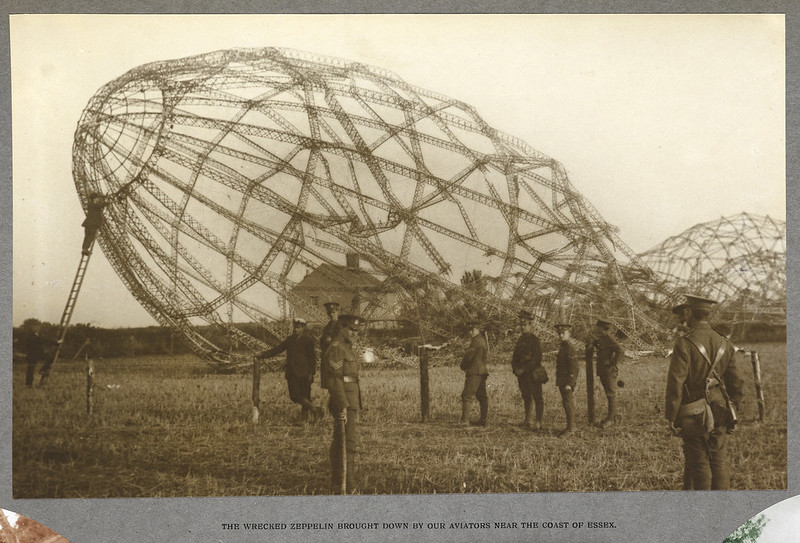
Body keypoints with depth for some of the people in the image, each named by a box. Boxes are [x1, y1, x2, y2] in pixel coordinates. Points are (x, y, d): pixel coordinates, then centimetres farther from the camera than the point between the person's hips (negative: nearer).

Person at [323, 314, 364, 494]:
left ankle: (336, 485, 18)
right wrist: (343, 406, -24)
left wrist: (356, 406, 22)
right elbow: (334, 379, -20)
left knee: (339, 444, 13)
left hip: (351, 402, 10)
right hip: (344, 403, -10)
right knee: (351, 445, -11)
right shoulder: (335, 348, -14)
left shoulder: (347, 348, 19)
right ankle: (349, 487, -11)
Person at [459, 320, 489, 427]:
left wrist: (463, 367, 4)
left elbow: (468, 356, -14)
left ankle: (464, 420, -17)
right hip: (482, 371, 10)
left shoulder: (476, 341, -14)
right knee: (482, 396, 10)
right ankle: (483, 420, 12)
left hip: (474, 372, -10)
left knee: (467, 396, -12)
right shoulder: (483, 340, 17)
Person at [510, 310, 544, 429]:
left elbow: (536, 359, -16)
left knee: (537, 398, -4)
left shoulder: (535, 340, -10)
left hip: (533, 374, -7)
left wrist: (523, 369, -18)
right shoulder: (521, 340, 12)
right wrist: (515, 369, -4)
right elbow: (515, 356, 15)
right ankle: (527, 420, 23)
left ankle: (538, 422, -3)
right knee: (526, 397, 14)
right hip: (522, 375, 7)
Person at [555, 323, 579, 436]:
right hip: (562, 380, 10)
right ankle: (571, 425, 21)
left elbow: (574, 368, -19)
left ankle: (570, 428, -3)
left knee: (568, 403, -6)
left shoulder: (569, 348, -16)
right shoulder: (562, 347, 14)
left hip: (567, 380, -10)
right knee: (566, 403, 14)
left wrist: (569, 383, -21)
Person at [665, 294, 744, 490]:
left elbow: (675, 383, -15)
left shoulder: (684, 344, -13)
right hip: (719, 413, 5)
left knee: (699, 462, 4)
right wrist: (732, 410, 22)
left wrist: (671, 418, -9)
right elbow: (736, 381, 11)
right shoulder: (724, 343, 5)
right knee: (720, 461, 10)